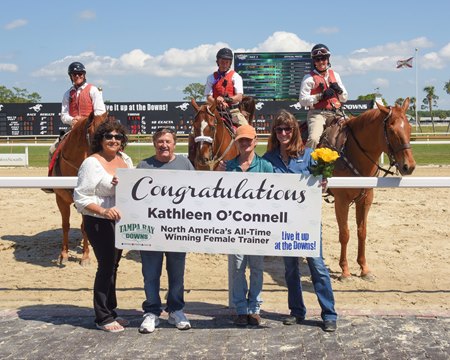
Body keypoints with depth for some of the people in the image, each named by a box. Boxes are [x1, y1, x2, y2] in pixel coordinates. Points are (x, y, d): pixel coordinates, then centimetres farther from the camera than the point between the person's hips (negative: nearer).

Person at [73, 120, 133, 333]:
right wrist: (103, 211, -29)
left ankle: (110, 312, 28)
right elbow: (81, 197, -17)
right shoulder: (92, 163, -15)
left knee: (113, 266, 15)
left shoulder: (125, 160, 6)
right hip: (99, 223, -7)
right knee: (106, 266, -3)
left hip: (120, 220, 7)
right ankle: (103, 318, 10)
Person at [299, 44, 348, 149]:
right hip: (317, 113, -5)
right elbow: (302, 100, -8)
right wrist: (321, 96, -17)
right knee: (314, 139, -29)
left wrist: (339, 90, -3)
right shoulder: (309, 78, 2)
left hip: (335, 113, 5)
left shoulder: (335, 75, 18)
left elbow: (344, 99, 19)